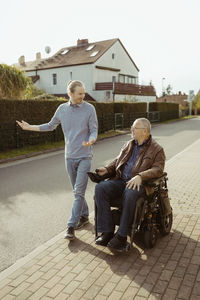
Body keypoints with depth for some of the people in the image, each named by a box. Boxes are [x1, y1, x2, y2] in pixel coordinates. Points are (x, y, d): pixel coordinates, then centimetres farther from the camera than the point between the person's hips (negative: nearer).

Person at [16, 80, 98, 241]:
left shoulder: (89, 109, -6)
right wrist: (30, 127, 15)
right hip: (70, 156, 4)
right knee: (77, 190, 14)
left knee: (79, 192, -6)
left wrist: (90, 141, -29)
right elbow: (51, 126, 17)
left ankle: (71, 226, 1)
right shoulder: (62, 109, 4)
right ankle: (84, 216, 32)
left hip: (84, 156, -3)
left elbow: (94, 130, -7)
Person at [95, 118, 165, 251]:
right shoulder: (129, 145, 21)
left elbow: (158, 169, -10)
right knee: (100, 188, -22)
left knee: (130, 194, -40)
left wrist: (140, 176, -27)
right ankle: (107, 231, -18)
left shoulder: (157, 149, 3)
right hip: (120, 181, 6)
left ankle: (122, 236, -25)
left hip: (138, 184, -5)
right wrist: (107, 169, 6)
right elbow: (117, 161, 26)